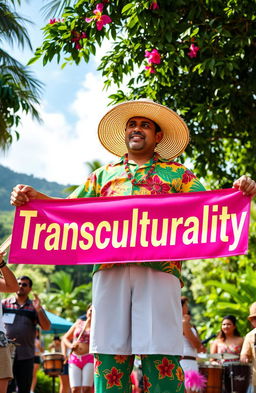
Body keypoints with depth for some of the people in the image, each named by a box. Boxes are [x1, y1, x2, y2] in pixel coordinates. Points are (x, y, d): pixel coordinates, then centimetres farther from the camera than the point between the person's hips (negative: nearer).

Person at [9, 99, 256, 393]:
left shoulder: (177, 174, 20)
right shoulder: (104, 175, 26)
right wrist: (33, 197, 6)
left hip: (159, 269, -2)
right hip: (109, 269, 2)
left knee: (161, 358, -9)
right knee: (108, 356, -1)